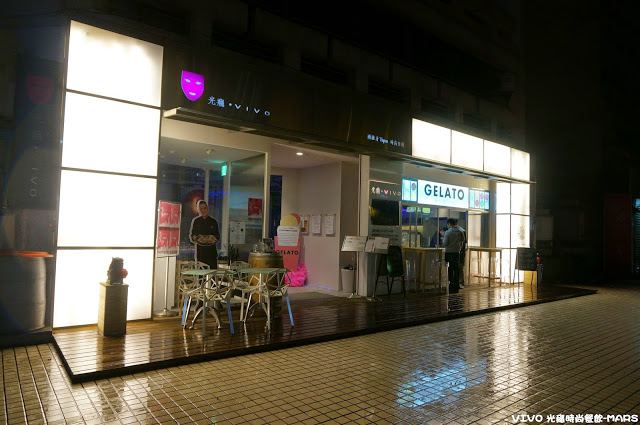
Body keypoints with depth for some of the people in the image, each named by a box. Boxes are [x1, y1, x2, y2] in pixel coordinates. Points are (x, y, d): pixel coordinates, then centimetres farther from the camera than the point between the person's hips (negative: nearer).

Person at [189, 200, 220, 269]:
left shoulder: (213, 221, 9)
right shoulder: (195, 221, 6)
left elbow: (218, 235, 13)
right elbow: (191, 235, 8)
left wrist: (215, 239, -9)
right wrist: (195, 238, -13)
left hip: (211, 250, 1)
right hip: (200, 250, -1)